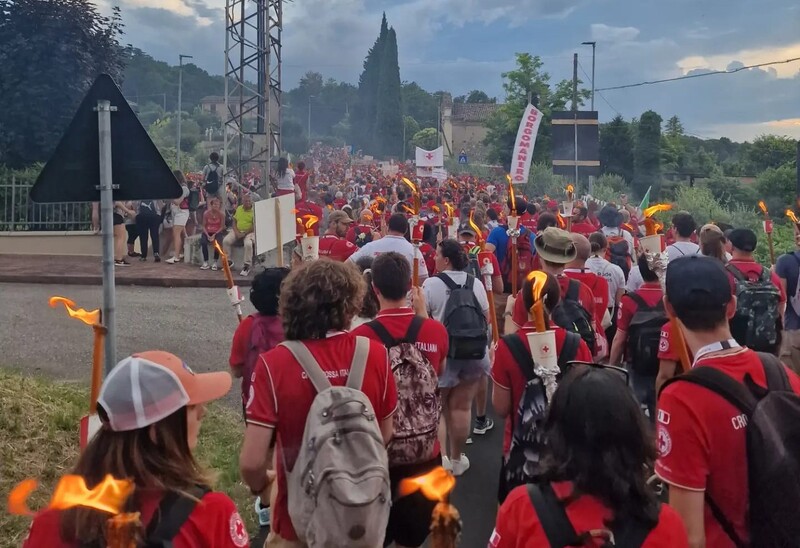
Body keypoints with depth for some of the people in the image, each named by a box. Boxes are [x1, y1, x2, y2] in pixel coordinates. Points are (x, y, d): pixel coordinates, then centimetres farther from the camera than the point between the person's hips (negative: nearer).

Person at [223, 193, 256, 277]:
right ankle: (228, 261, -1)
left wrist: (244, 234, -18)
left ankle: (247, 266, -23)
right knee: (226, 240, -17)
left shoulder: (254, 211, -9)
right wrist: (236, 232, -6)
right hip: (237, 231, 5)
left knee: (248, 244, -34)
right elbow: (234, 222, 11)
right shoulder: (238, 209, 9)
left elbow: (254, 226, -14)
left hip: (249, 232, -5)